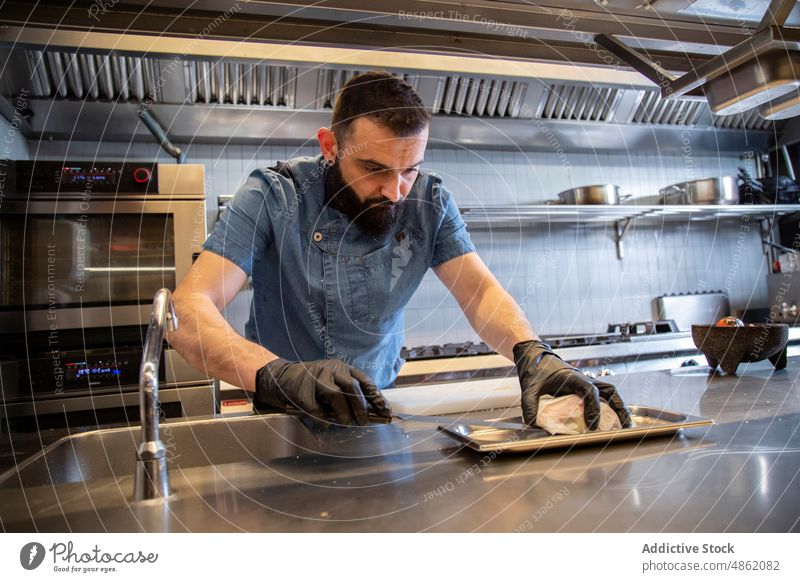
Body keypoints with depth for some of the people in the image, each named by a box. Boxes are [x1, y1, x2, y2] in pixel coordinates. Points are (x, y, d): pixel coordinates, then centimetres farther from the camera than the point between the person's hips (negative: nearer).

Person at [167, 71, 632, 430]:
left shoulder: (428, 202, -8)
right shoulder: (273, 197, -17)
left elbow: (480, 292, -8)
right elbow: (187, 309, -24)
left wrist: (531, 352, -30)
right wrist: (277, 373, -43)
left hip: (378, 409, 2)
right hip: (283, 416, -1)